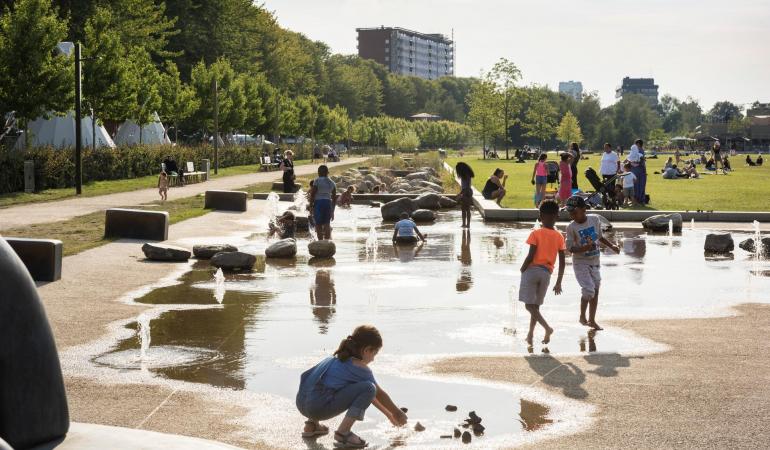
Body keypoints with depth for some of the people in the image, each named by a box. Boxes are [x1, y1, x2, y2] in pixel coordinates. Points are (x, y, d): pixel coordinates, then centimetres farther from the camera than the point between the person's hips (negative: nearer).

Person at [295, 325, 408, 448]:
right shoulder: (359, 368, -3)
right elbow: (380, 394, 11)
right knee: (368, 388, -9)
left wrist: (388, 413, 39)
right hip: (319, 408, -9)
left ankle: (312, 425, 28)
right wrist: (397, 413, 30)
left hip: (301, 404, 9)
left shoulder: (337, 358, 23)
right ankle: (342, 434, -9)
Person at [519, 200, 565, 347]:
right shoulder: (559, 237, 4)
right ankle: (530, 333, 17)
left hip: (532, 269, -4)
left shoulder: (536, 233, -7)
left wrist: (522, 270, 2)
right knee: (535, 305, 16)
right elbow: (562, 262, 3)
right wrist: (559, 283, 9)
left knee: (529, 305, -4)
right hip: (547, 273, 4)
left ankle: (547, 328, -21)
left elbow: (530, 256, -14)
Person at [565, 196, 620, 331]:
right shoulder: (571, 227, -14)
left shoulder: (595, 219, -5)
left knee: (595, 291, 9)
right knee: (588, 290, -15)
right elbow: (570, 247, -14)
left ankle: (592, 320, 23)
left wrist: (612, 246, 6)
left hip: (595, 261, 4)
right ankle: (582, 316, 8)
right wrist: (584, 248, -30)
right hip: (580, 263, -4)